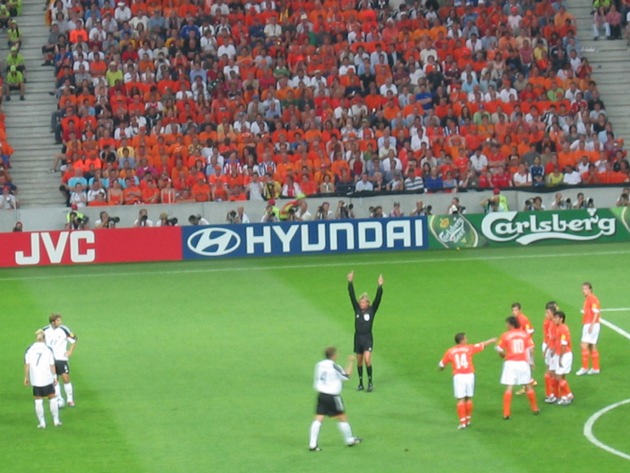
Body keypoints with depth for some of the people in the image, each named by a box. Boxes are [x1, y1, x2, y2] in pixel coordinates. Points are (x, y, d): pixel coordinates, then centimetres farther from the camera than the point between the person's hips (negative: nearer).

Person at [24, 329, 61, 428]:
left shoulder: (29, 350, 0)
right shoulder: (48, 349, -4)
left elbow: (27, 365, -2)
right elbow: (52, 365, -3)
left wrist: (26, 377, 7)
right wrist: (55, 377, 6)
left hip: (35, 380, 1)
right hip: (47, 379, -1)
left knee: (38, 401, 8)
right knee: (52, 399, 13)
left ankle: (42, 423, 9)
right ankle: (56, 420, 16)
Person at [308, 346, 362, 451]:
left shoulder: (319, 365, 5)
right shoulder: (334, 366, -14)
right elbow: (346, 376, -4)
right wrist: (351, 362, 3)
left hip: (321, 394, 5)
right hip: (332, 396, -5)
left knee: (318, 419, 1)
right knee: (342, 418, 11)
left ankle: (312, 444, -6)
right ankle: (349, 440, 24)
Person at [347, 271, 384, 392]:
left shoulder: (372, 310, -1)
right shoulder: (357, 309, 5)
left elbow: (378, 298, -11)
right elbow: (352, 296, 0)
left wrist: (380, 286, -21)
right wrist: (350, 282, -7)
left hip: (367, 338, -4)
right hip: (358, 337, 4)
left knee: (367, 359, -16)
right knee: (359, 362, 9)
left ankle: (370, 381, -4)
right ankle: (360, 383, 18)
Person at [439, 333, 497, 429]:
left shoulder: (450, 352, 4)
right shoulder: (469, 348, 4)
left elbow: (441, 364, 14)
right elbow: (482, 345, 18)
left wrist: (441, 367, 39)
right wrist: (491, 340, 36)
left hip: (458, 376, -1)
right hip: (469, 375, 1)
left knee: (460, 400, -2)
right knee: (469, 398, 14)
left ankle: (462, 422, -7)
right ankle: (468, 420, 21)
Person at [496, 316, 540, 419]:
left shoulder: (505, 335, -4)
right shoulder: (525, 334, 3)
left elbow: (500, 351, -3)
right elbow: (530, 350, -1)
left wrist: (504, 355, 18)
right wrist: (531, 361, 9)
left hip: (510, 363, -2)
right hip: (523, 363, 2)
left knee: (509, 388, -2)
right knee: (528, 386, 16)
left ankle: (506, 413, -8)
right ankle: (535, 409, 27)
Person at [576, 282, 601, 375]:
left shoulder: (592, 299, -12)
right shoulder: (587, 299, 16)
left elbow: (596, 313, -19)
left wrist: (591, 325, -24)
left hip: (592, 325, -10)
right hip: (587, 325, 10)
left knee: (584, 345, -12)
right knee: (592, 347, 11)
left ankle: (585, 368, -8)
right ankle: (595, 368, 16)